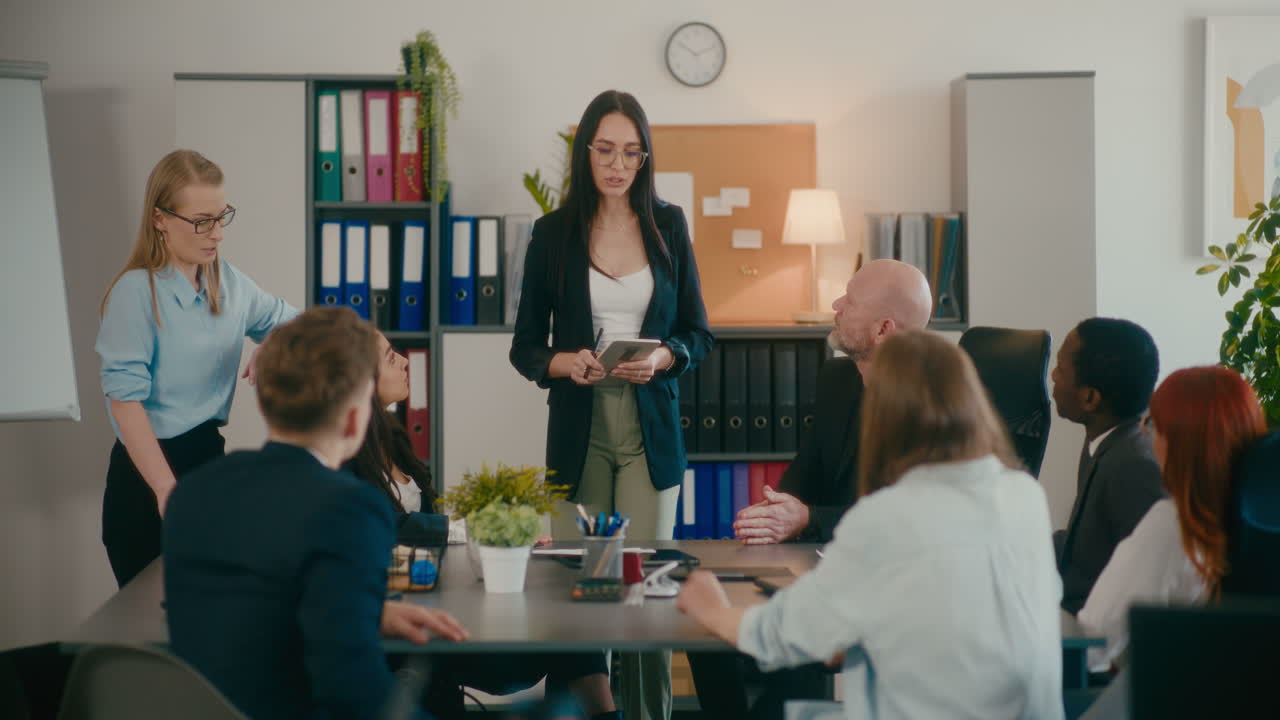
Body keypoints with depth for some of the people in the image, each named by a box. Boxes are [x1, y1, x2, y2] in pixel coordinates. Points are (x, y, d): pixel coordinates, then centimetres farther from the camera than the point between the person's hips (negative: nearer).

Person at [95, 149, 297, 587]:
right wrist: (167, 489, -23)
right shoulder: (138, 291, -16)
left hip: (209, 457, 7)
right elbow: (125, 400, -19)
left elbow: (286, 321, 22)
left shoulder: (228, 281, 5)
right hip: (151, 468, -7)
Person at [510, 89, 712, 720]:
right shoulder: (554, 233, 2)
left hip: (652, 430, 0)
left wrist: (664, 358, -12)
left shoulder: (667, 226, 5)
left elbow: (697, 333, 9)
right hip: (580, 430, 0)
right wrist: (565, 364, -15)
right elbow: (525, 347, 6)